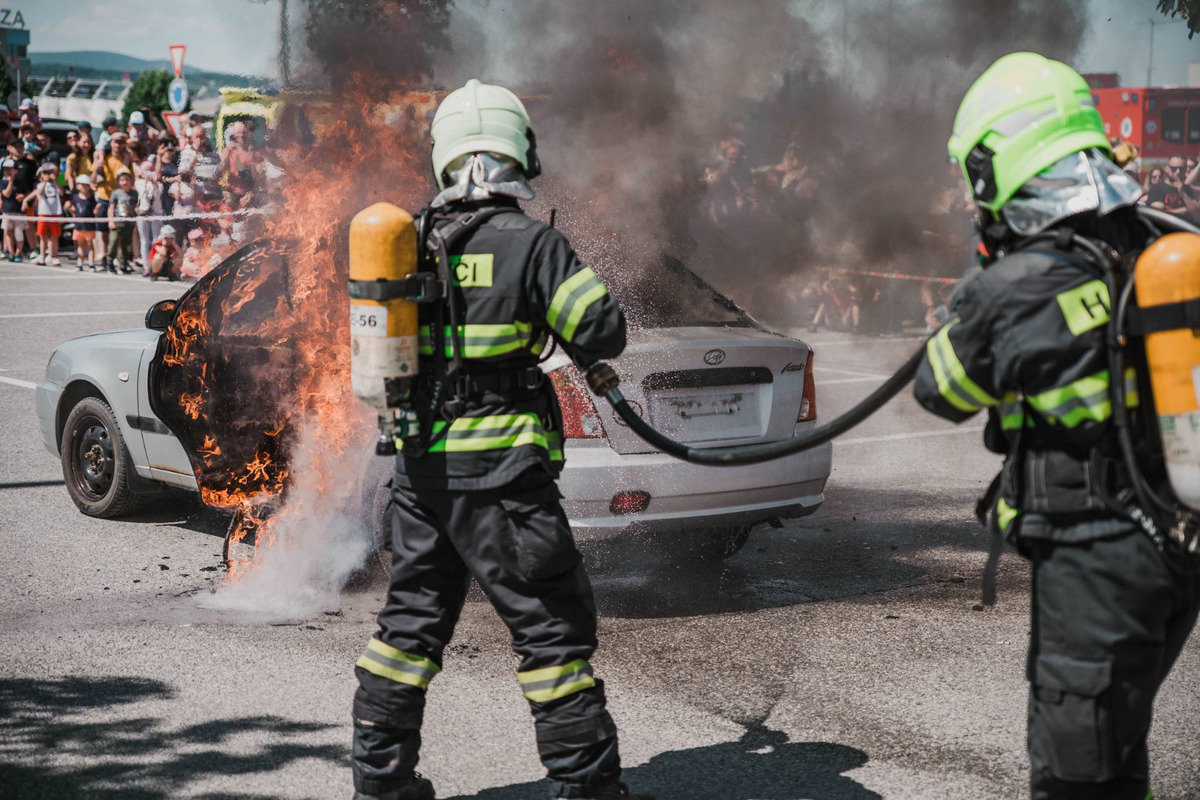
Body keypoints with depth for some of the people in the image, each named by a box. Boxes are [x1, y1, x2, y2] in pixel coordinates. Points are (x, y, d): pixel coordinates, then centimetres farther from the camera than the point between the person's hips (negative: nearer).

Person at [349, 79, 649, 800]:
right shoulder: (532, 243, -12)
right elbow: (603, 336, -12)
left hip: (420, 465, 6)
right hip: (500, 473, -6)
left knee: (413, 620, 17)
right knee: (553, 626, 2)